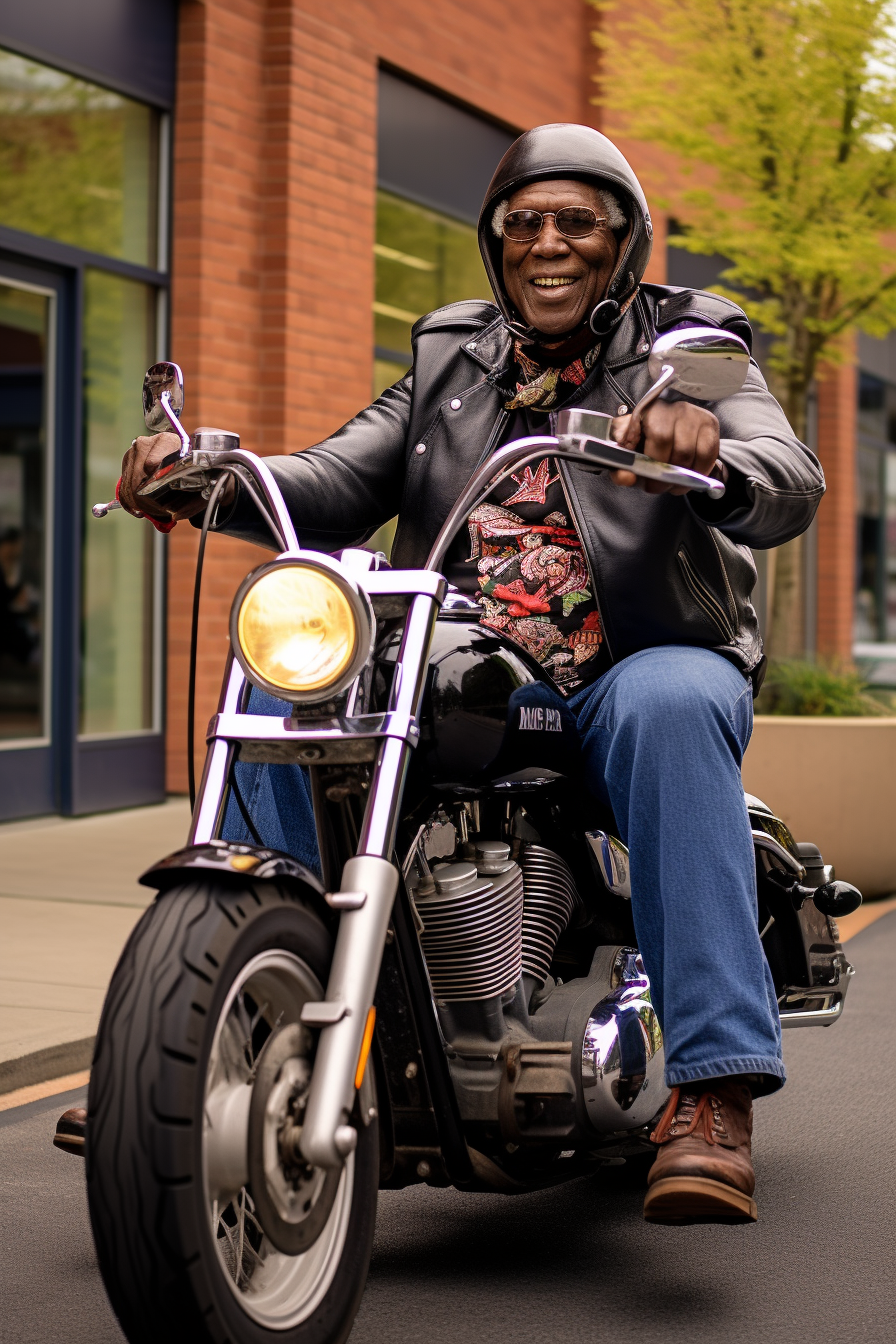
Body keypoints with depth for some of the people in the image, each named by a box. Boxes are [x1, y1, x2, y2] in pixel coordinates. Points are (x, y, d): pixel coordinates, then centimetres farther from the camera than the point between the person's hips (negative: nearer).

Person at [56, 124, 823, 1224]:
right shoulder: (448, 364, 18)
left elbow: (791, 488, -13)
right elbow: (332, 493, 7)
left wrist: (713, 453, -38)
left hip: (635, 669, -3)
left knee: (670, 706, -37)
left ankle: (713, 1092, -41)